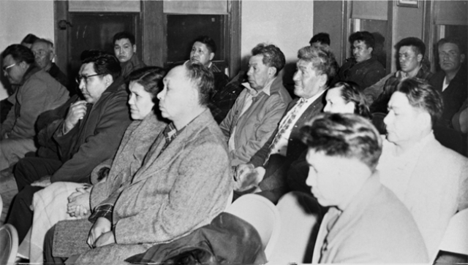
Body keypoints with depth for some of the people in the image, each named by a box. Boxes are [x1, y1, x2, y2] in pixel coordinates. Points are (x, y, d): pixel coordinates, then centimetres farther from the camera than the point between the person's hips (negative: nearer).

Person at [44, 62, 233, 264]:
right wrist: (106, 213, 0)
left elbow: (173, 221, -25)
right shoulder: (172, 131, 11)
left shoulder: (208, 149, -22)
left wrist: (116, 234, -17)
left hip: (151, 244, -9)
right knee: (55, 236, 12)